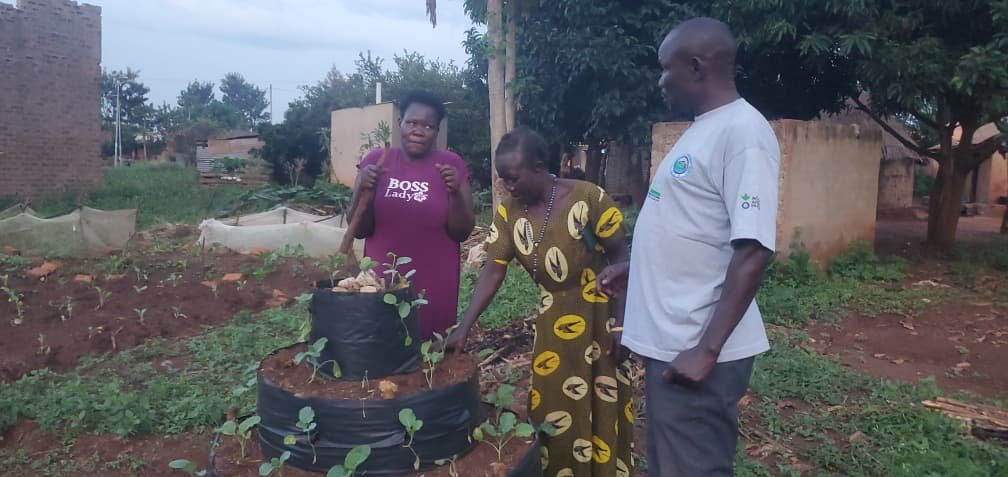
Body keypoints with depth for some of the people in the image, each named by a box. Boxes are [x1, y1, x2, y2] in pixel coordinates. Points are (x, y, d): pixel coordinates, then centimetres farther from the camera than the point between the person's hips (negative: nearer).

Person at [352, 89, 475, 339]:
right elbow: (359, 231, 2)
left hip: (434, 287, -1)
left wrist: (456, 193, -19)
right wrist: (363, 192, -15)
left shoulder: (452, 164, -3)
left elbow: (462, 233, -3)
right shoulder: (376, 160, 1)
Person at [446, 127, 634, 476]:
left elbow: (620, 260, -15)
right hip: (553, 322, 4)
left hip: (600, 317, -4)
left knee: (602, 410, 10)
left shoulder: (588, 198, -22)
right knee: (552, 411, 13)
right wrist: (463, 329, -14)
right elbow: (493, 271, -8)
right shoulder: (509, 211, -9)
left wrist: (621, 326, -15)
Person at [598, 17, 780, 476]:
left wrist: (707, 349, -24)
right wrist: (631, 268, 24)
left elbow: (752, 250, -23)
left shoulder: (742, 131, -17)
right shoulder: (702, 129, 12)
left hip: (695, 349, -9)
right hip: (669, 340, 9)